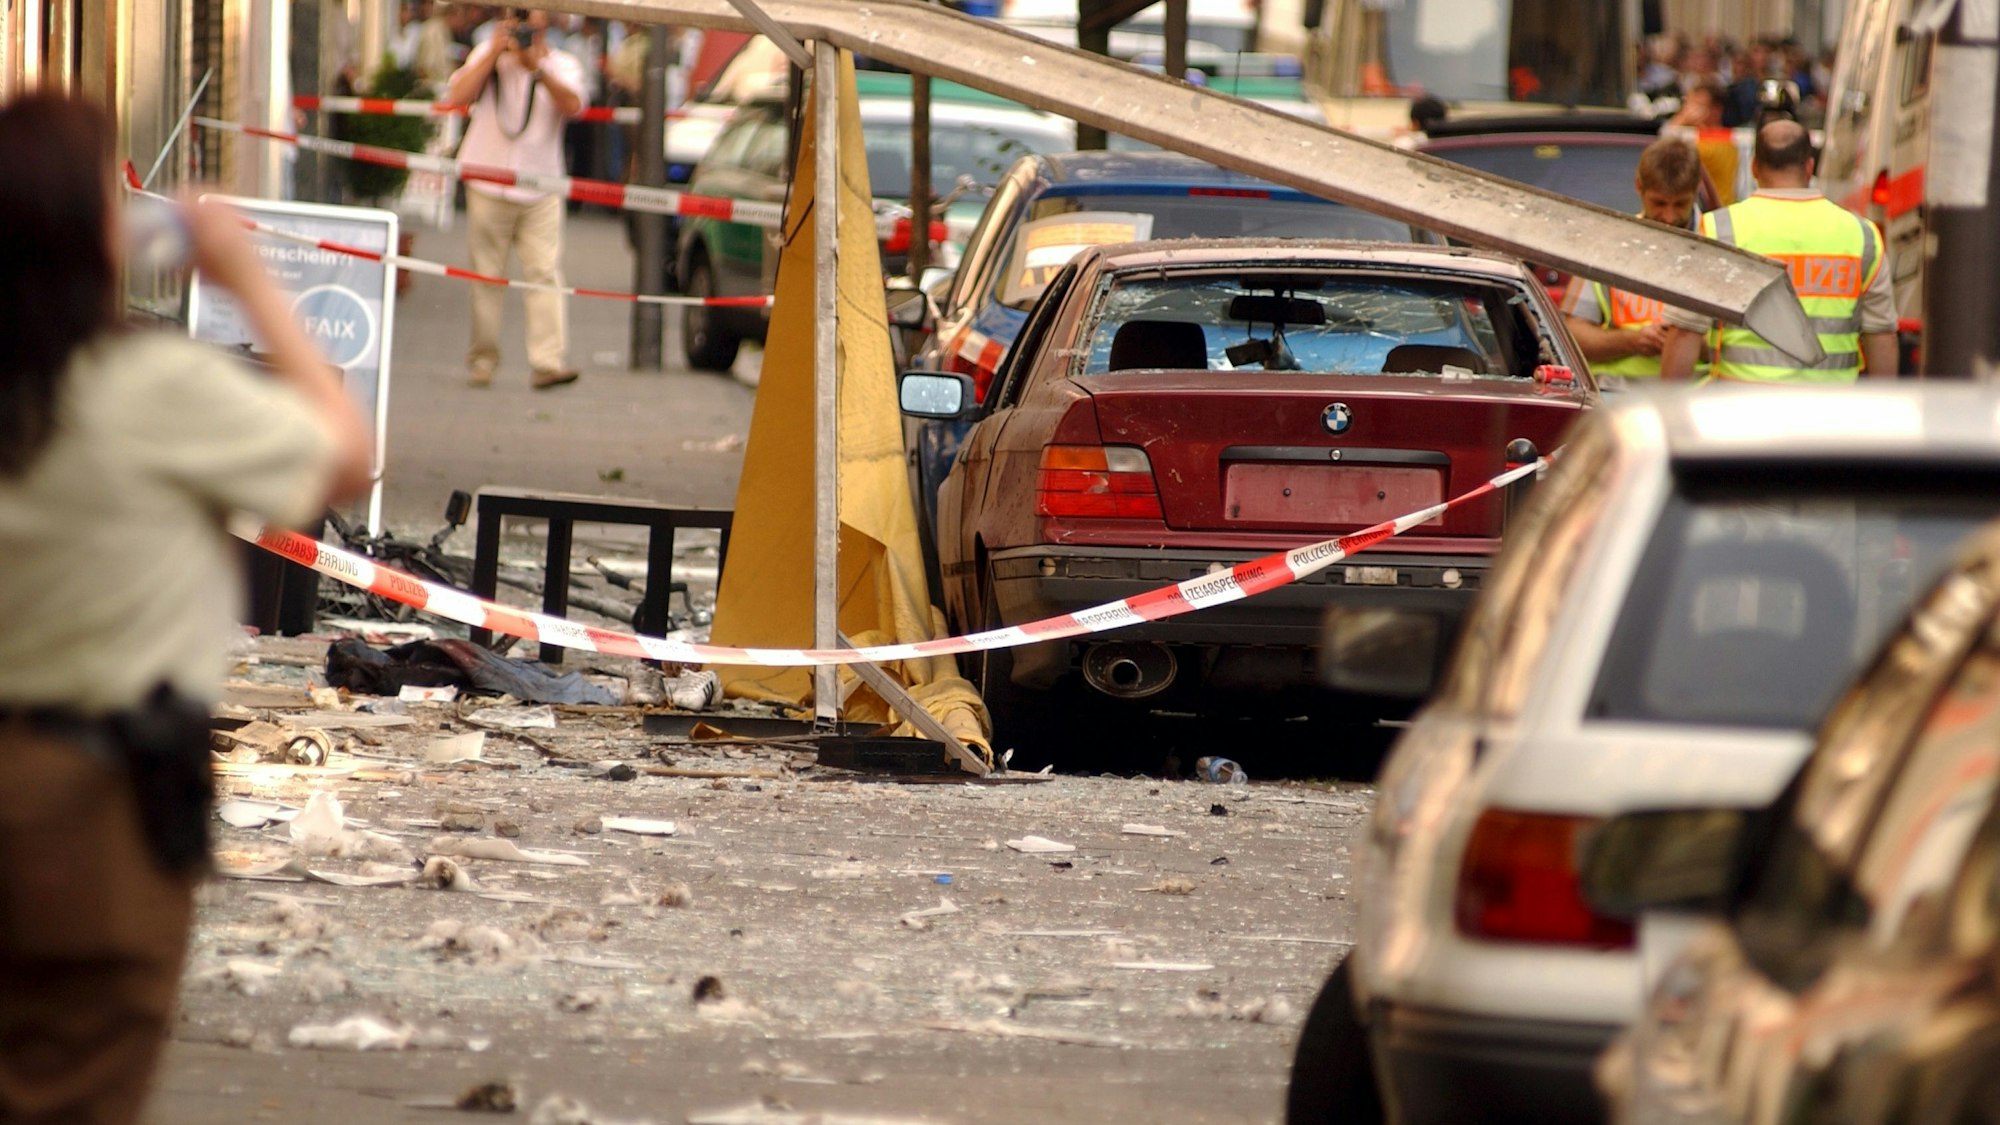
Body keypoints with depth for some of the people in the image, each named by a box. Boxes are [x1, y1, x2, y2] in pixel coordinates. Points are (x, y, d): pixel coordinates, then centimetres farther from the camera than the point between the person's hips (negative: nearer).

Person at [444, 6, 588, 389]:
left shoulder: (561, 64, 7)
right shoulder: (486, 55, 8)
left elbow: (572, 105, -13)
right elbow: (458, 95, -7)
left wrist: (536, 65, -22)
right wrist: (495, 52, -10)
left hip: (540, 189, 0)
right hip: (488, 184, 0)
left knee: (545, 273, -12)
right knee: (486, 275, 3)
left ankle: (548, 363, -18)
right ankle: (482, 360, 12)